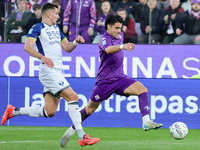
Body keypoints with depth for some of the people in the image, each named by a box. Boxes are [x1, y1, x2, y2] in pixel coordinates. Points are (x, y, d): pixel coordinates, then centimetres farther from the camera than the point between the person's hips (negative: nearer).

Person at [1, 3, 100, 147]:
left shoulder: (56, 28, 22)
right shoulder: (37, 28, -4)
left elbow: (67, 47, 25)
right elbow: (28, 46, -18)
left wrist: (76, 41, 3)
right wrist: (42, 57, -34)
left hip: (57, 72, 9)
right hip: (48, 70, -9)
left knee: (49, 112, 5)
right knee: (73, 97, -17)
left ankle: (13, 111, 19)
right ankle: (82, 137, -17)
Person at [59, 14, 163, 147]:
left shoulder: (120, 35, 7)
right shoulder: (105, 39, -18)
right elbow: (108, 49, -43)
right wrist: (122, 47, -60)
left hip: (120, 78, 6)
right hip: (105, 80, -6)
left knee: (142, 90, -19)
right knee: (90, 109, 5)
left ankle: (146, 122, -26)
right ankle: (72, 130, 28)